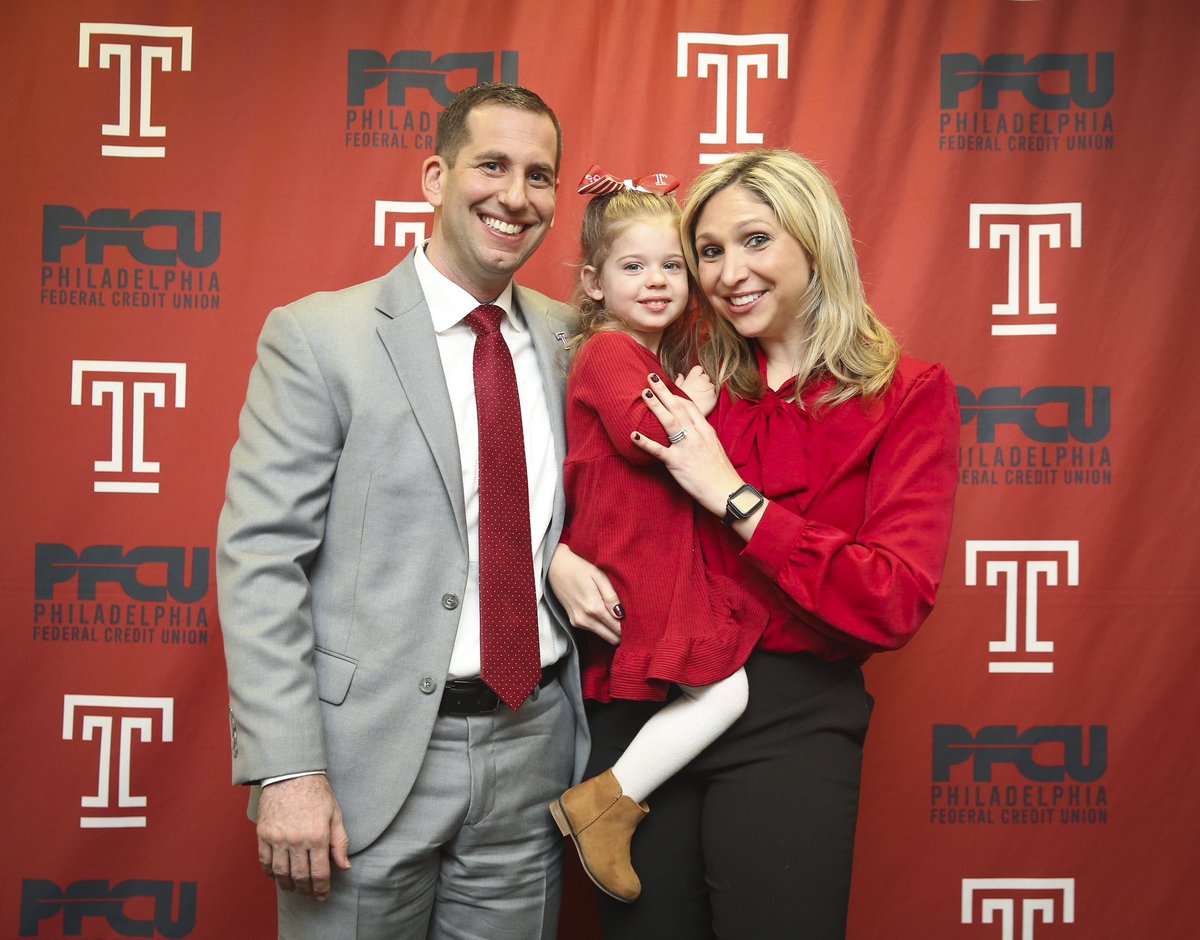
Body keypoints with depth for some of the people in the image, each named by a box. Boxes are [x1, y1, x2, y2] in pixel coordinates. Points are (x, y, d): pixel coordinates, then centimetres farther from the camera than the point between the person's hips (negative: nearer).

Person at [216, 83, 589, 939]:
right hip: (369, 755, -4)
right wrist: (287, 771, -16)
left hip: (531, 746, 4)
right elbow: (260, 560, -11)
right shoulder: (318, 337, -7)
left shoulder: (567, 338, 6)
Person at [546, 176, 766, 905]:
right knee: (724, 691, -14)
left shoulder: (659, 356, 22)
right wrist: (693, 403, -11)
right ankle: (603, 803, -8)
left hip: (661, 562, 11)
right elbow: (640, 432, -26)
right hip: (633, 566, -10)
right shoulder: (609, 351, -10)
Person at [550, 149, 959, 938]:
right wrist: (556, 554, -10)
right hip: (641, 706, 4)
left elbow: (896, 604, -15)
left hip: (788, 722, -3)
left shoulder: (906, 394, -5)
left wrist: (735, 497, -17)